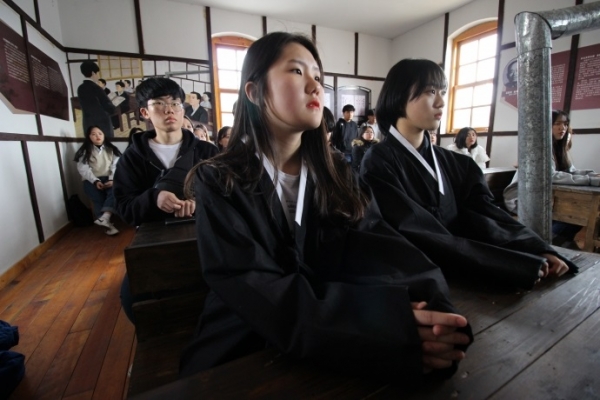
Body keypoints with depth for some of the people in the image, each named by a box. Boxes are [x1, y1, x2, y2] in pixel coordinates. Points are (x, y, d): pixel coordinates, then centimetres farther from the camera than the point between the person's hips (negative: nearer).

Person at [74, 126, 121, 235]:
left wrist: (112, 179, -17)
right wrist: (95, 181, -19)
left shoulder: (111, 149, 16)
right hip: (92, 180, 0)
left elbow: (116, 166, 2)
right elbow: (83, 169, -1)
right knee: (99, 199, -29)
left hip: (108, 179, 0)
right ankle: (107, 223, -39)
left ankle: (104, 218, -49)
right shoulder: (84, 151, 12)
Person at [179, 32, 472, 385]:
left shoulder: (338, 174, 1)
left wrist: (431, 305, -29)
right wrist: (387, 324, -31)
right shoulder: (219, 184, -12)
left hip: (336, 347, 4)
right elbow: (258, 292, -22)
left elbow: (382, 250, -10)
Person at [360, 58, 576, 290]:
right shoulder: (378, 164, -15)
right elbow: (424, 241, -22)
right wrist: (522, 266, -19)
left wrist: (540, 251, -13)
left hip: (459, 276, 6)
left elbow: (486, 218, 2)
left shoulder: (453, 163, 8)